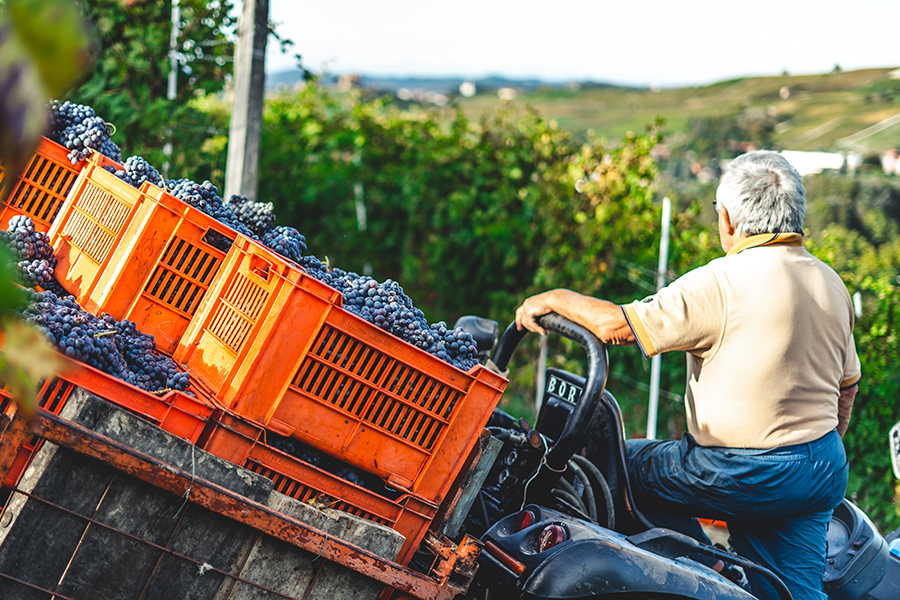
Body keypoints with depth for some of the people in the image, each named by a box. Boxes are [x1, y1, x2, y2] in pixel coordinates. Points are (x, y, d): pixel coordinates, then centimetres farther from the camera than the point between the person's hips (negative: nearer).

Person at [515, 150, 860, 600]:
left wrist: (554, 299, -2)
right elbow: (847, 387, 17)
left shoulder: (722, 284, -17)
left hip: (743, 475, -7)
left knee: (625, 464, 12)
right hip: (825, 474, 7)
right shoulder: (832, 283, 8)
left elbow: (619, 326, -18)